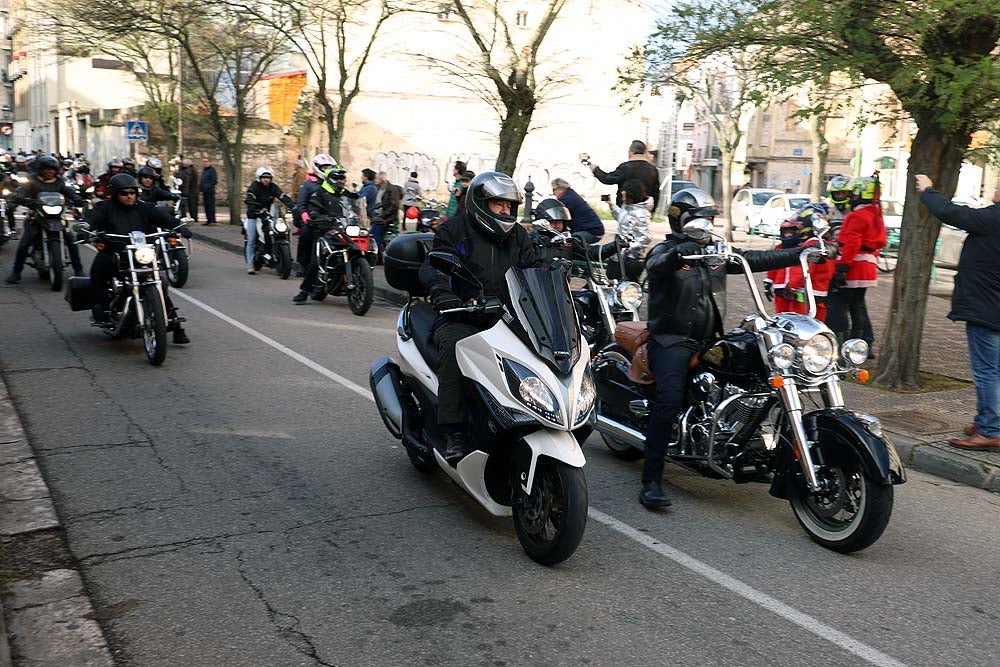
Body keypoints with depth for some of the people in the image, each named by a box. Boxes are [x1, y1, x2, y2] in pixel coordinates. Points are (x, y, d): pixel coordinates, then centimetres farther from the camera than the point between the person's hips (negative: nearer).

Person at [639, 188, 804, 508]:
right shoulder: (665, 250, -3)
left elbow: (756, 259, 14)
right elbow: (654, 266, -27)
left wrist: (800, 254, 7)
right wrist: (676, 253, -48)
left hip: (708, 340, 8)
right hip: (672, 340, -7)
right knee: (669, 401, -26)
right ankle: (651, 481, -26)